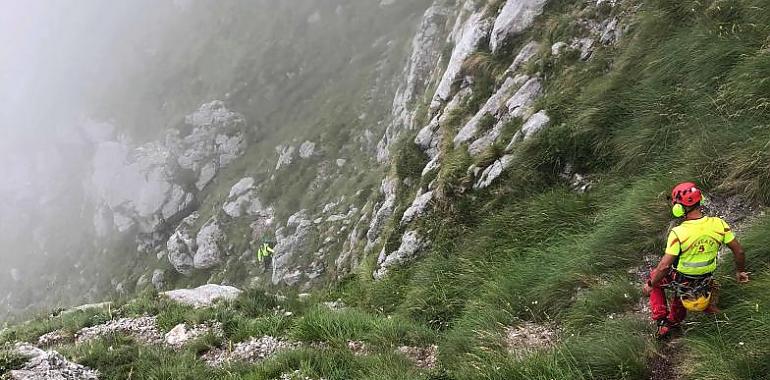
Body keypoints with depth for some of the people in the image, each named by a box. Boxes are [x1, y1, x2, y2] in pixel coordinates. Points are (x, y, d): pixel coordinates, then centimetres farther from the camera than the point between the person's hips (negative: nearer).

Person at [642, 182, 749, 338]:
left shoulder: (678, 233, -30)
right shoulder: (719, 224, -17)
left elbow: (664, 266, -27)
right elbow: (739, 251, -6)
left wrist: (650, 285, -11)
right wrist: (740, 271, 13)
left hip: (682, 280, -5)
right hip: (706, 281, 5)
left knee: (655, 276, 25)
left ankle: (662, 322, 18)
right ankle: (674, 322, 52)